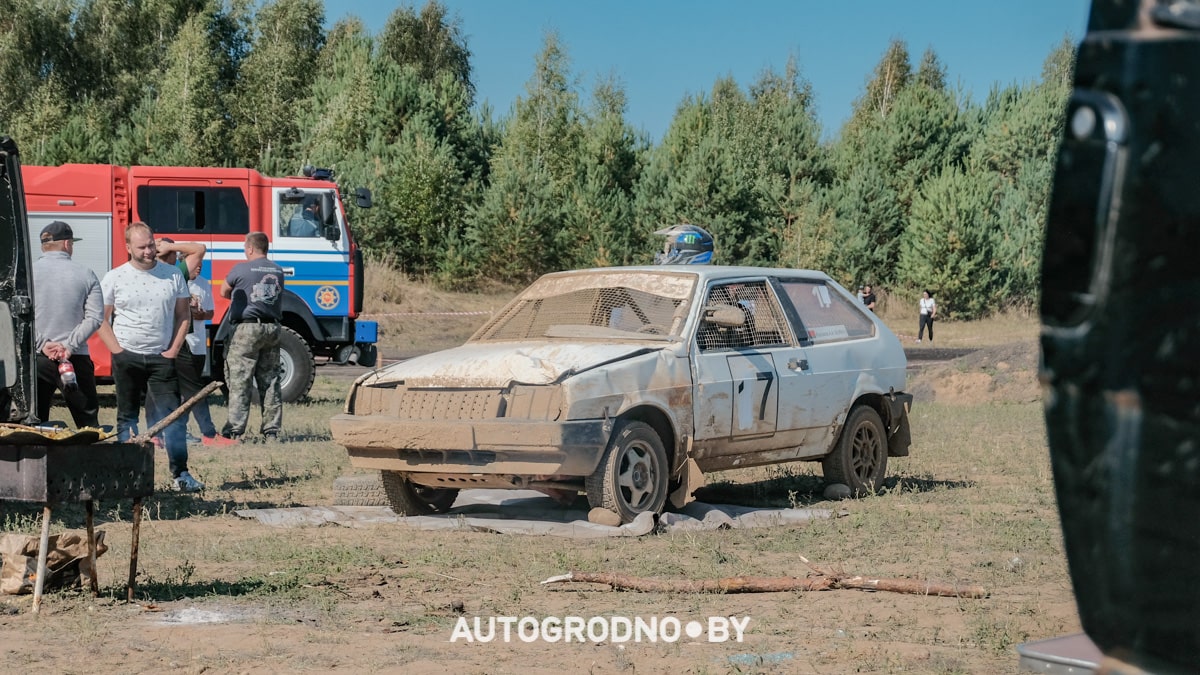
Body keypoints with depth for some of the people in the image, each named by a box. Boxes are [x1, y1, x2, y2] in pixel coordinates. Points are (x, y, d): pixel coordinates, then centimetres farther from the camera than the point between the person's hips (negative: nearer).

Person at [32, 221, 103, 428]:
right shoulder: (86, 275, 2)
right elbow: (95, 317, -4)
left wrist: (42, 344, -6)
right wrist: (69, 345, -7)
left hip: (37, 358, 0)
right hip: (76, 360, 0)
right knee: (88, 421, 8)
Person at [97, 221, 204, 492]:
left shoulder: (173, 275, 4)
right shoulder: (114, 278, 0)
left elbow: (183, 315, 7)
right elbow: (101, 320, 1)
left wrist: (173, 350, -3)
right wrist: (118, 352, -8)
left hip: (162, 358, 1)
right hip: (127, 358, 0)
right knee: (127, 418, 7)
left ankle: (181, 474, -4)